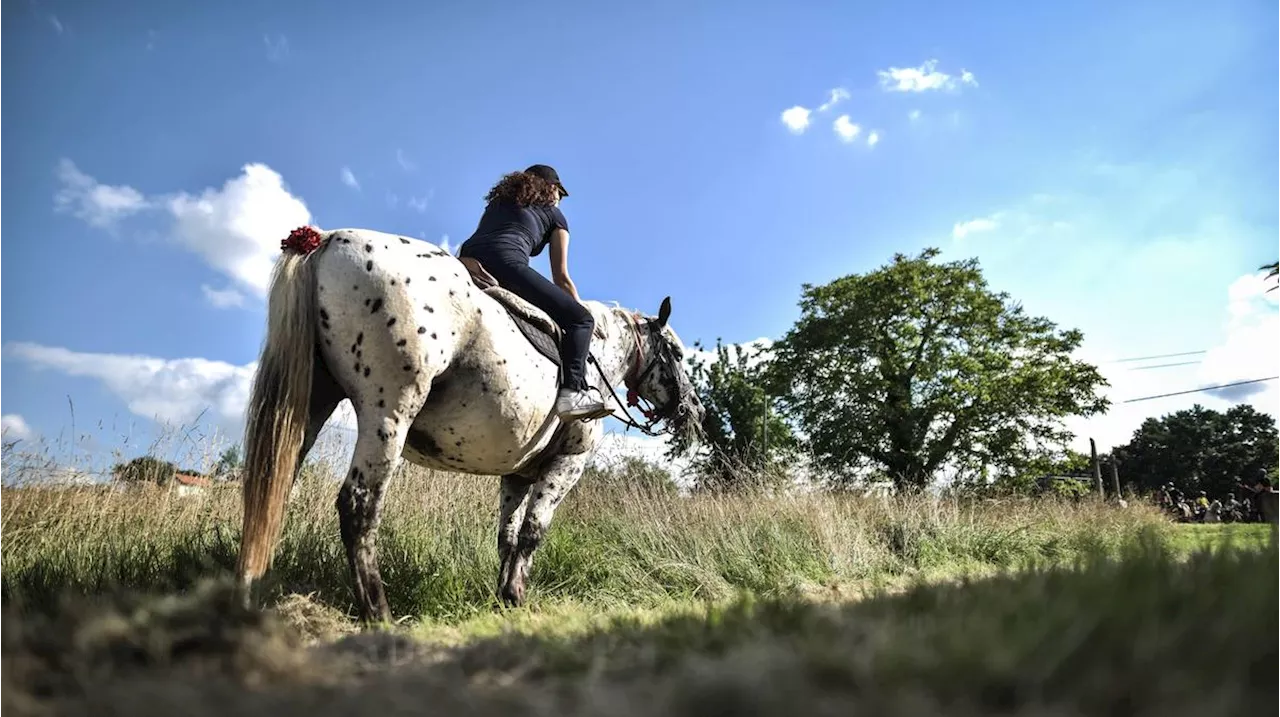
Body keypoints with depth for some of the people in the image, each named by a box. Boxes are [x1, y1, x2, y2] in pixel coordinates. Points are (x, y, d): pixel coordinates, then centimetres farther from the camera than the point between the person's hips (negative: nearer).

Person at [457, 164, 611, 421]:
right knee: (580, 319, -1)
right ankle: (573, 390, -19)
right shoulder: (554, 214, 24)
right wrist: (584, 317, 33)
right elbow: (561, 278, 20)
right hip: (505, 263, -6)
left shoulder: (497, 202, 38)